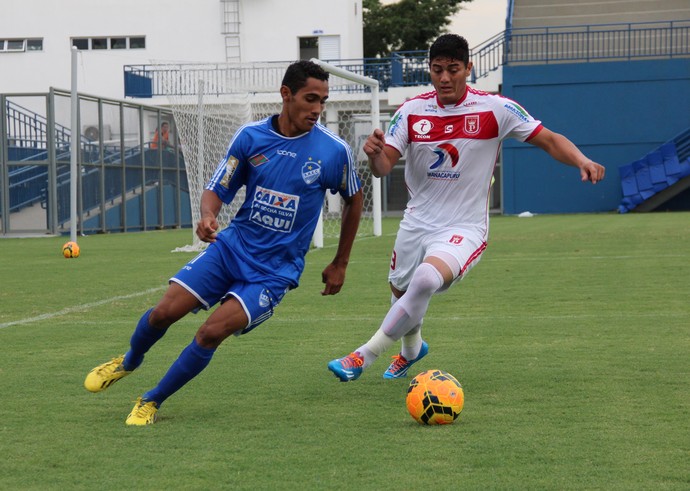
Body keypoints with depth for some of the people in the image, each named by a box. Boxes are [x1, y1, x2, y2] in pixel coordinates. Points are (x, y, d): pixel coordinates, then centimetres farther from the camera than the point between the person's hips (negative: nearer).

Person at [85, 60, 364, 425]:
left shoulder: (334, 151, -10)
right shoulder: (250, 136, -6)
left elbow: (354, 199, 7)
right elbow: (216, 190, 1)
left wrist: (340, 264, 11)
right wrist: (207, 216, -24)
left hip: (276, 269, -2)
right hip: (233, 246, 2)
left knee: (211, 333, -18)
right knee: (164, 312, -6)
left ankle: (151, 402, 2)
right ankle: (129, 362, 29)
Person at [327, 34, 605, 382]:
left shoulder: (495, 109, -11)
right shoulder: (412, 111, -4)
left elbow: (548, 140, -7)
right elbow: (383, 167, -8)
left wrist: (582, 161, -26)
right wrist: (374, 153, -33)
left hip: (464, 229, -4)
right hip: (416, 222, 5)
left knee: (426, 279, -32)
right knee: (401, 293, 20)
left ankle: (364, 356, -20)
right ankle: (411, 349, 56)